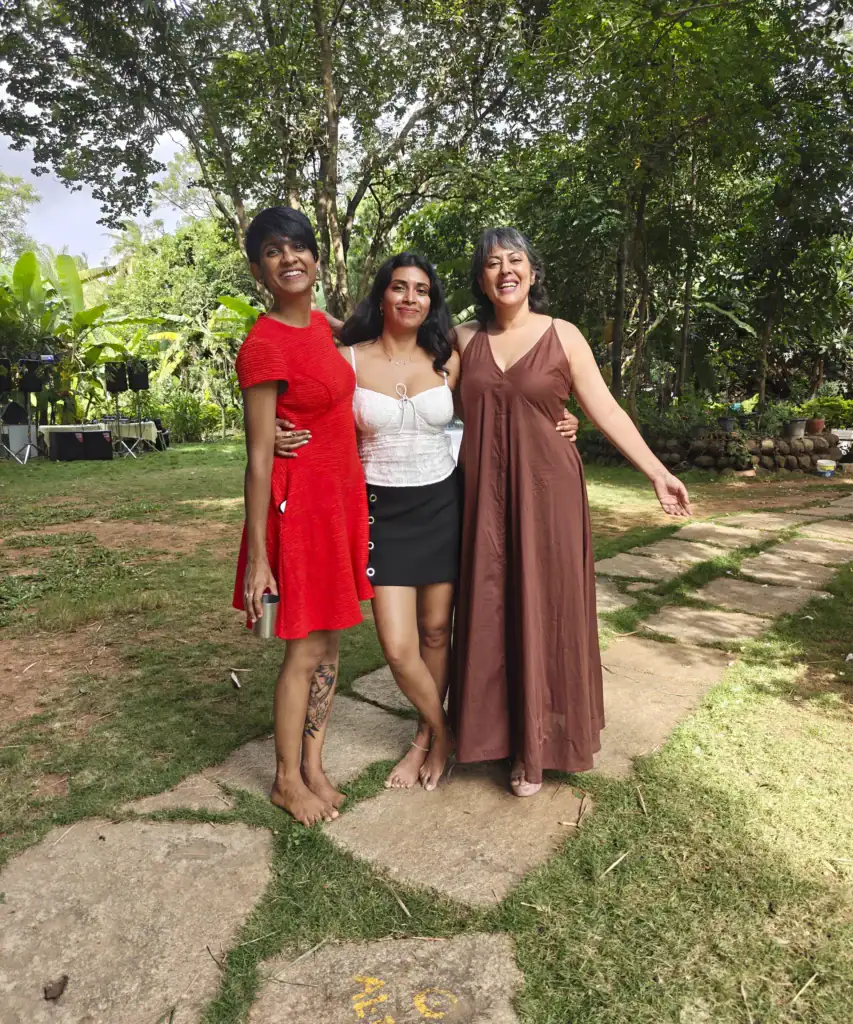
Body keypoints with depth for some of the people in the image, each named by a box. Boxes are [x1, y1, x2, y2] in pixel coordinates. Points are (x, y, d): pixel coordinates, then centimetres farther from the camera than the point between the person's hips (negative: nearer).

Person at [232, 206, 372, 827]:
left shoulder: (320, 325, 8)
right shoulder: (263, 346, -16)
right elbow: (259, 458, -16)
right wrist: (257, 559, -15)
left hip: (342, 496, 8)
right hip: (300, 502, -8)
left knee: (330, 642, 14)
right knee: (307, 649, 4)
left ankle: (314, 766, 31)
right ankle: (287, 781, 25)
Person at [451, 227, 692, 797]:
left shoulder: (563, 337, 0)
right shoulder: (465, 340, 7)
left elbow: (606, 411, -2)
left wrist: (657, 473, -7)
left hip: (546, 490, -2)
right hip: (485, 493, 3)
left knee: (544, 612, 4)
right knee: (490, 611, 7)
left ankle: (539, 744, 22)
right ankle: (495, 730, 26)